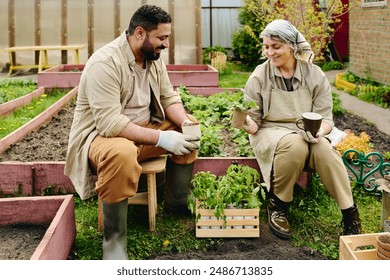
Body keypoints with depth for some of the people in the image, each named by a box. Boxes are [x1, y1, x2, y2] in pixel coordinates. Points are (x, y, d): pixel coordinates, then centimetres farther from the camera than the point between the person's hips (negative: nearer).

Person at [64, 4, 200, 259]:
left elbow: (169, 97, 6)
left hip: (143, 129, 9)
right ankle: (114, 238, -23)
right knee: (122, 154, -40)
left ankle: (177, 202, 12)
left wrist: (185, 122, -16)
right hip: (100, 135, -8)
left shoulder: (154, 58, 2)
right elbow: (110, 123, -31)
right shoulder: (105, 62, -24)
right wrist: (161, 138, -33)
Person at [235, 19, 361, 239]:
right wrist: (247, 124, -26)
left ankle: (350, 213, -19)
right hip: (271, 132, -2)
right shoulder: (259, 77, -4)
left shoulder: (315, 75, -1)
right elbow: (253, 121, -1)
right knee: (295, 145, -37)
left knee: (324, 150, -33)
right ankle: (277, 205, -16)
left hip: (307, 134, 2)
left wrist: (320, 131, -25)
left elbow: (326, 117, -1)